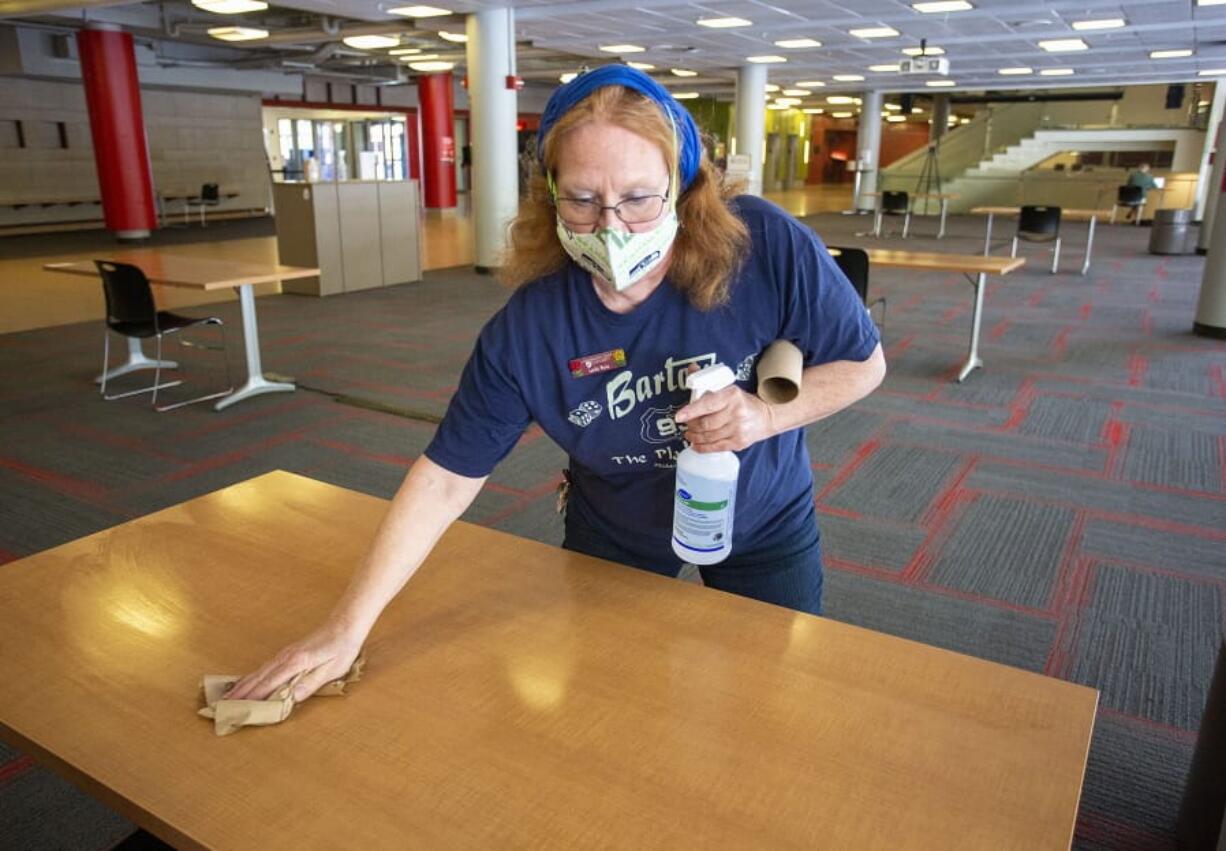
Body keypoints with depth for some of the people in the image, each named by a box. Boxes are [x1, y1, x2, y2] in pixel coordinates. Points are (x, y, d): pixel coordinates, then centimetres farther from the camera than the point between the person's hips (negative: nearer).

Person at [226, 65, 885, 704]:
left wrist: (767, 413, -31)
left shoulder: (768, 248, -28)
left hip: (764, 529, 1)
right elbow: (445, 478, -20)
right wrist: (347, 628, -20)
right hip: (616, 540, 0)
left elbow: (865, 363, -12)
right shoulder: (525, 331, -26)